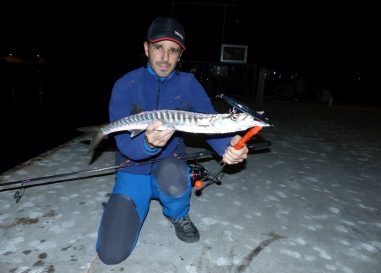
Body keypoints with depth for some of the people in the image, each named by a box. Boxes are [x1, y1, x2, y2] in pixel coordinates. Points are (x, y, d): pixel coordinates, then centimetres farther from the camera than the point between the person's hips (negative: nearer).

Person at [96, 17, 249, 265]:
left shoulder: (188, 84, -6)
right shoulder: (125, 86, -12)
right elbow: (124, 143, -19)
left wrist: (229, 145, -39)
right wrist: (148, 144, -42)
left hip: (169, 166, 1)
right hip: (133, 172, 0)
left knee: (172, 171, -38)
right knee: (112, 254, -9)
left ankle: (179, 215, -1)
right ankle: (141, 200, 20)